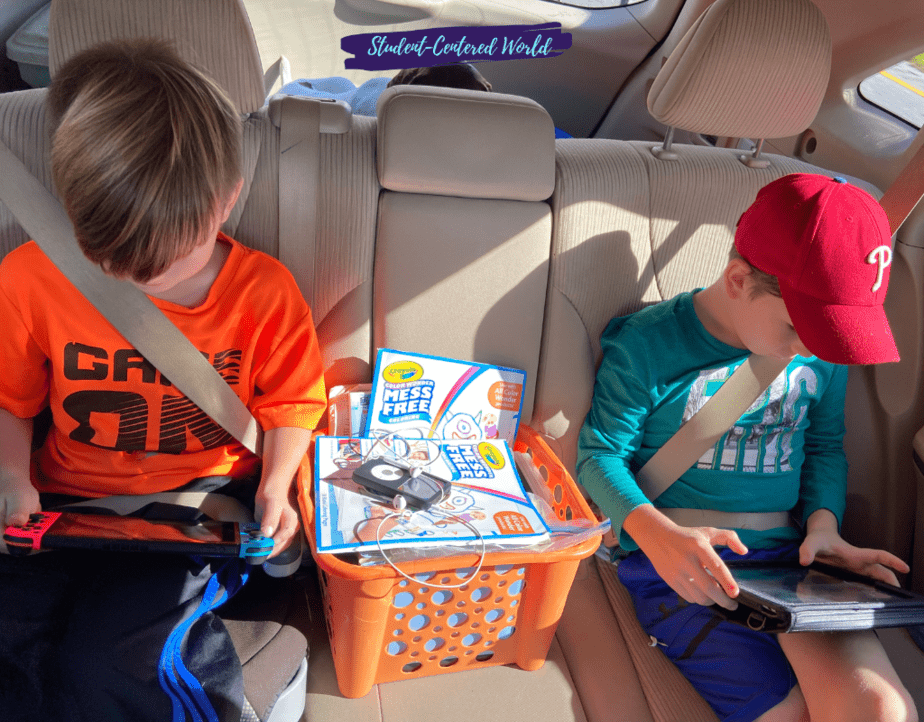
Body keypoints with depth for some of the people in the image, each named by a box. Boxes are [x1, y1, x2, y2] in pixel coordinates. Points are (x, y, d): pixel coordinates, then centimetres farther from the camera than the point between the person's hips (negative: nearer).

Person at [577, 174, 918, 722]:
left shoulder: (823, 349, 6)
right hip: (681, 567, -4)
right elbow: (600, 454, -6)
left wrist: (823, 520, -1)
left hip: (789, 555, 4)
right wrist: (658, 533, -24)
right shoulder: (645, 346, -9)